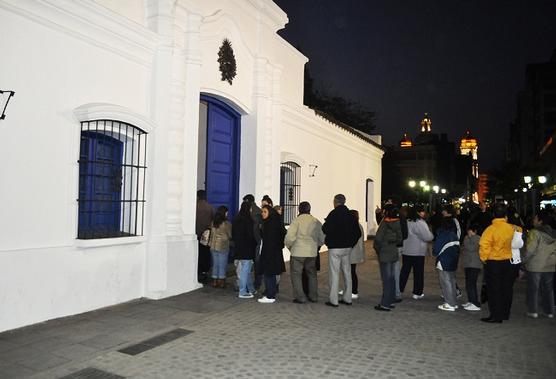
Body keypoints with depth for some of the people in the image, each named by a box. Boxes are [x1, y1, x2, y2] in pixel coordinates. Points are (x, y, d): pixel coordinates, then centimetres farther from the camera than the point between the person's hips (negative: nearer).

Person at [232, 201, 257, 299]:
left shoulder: (236, 220, 9)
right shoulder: (247, 220, -16)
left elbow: (233, 235, 14)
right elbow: (250, 236, -16)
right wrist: (255, 244, -1)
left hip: (239, 249, 8)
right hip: (247, 249, -8)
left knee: (247, 270, 18)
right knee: (245, 270, -1)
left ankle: (251, 289, 28)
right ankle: (243, 292, 5)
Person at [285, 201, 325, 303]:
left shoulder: (297, 220, -9)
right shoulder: (316, 222, 4)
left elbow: (290, 237, -18)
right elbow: (322, 239, 6)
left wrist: (288, 246, 1)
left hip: (298, 252, -5)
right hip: (312, 253, 5)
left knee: (296, 274, 6)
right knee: (312, 274, 19)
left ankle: (300, 297, 5)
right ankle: (313, 296, 25)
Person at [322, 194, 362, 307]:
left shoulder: (334, 214, -13)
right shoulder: (350, 215, 7)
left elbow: (326, 230, -19)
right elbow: (358, 232, 9)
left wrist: (325, 224, 1)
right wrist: (351, 243, 14)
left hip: (335, 248, -6)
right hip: (347, 247, 6)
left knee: (334, 274, -2)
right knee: (347, 273, 13)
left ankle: (333, 300, 0)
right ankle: (347, 298, 20)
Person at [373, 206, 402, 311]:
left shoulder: (385, 224, -16)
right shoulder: (397, 224, 6)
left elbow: (378, 238, -20)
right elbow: (399, 238, 13)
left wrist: (377, 249, -4)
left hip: (385, 254, -8)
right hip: (393, 252, 8)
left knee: (386, 279, -5)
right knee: (391, 278, 14)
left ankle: (385, 304, 0)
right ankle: (391, 301, 24)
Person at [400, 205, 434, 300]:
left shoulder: (406, 221, 7)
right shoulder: (420, 223, -16)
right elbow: (427, 237, -17)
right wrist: (431, 235, 3)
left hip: (406, 251, 6)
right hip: (418, 252, -6)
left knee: (404, 271, 12)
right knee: (418, 272, 5)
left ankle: (399, 290, 14)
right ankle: (417, 293, 11)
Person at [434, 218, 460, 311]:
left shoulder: (442, 236, -17)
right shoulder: (455, 236, 5)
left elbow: (436, 250, -14)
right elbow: (458, 249, 10)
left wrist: (435, 254, 6)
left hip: (444, 263, -8)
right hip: (453, 263, 8)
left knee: (446, 283, -1)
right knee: (452, 282, 16)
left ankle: (450, 304, 1)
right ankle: (454, 302, 24)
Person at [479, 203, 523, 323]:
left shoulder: (491, 229, -17)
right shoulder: (511, 228, -3)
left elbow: (484, 246, -20)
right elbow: (519, 229, 19)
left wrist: (484, 258, -6)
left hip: (493, 263, -5)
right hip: (508, 262, 5)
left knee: (494, 290, 3)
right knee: (507, 289, 15)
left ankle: (496, 316, 5)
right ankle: (505, 314, 26)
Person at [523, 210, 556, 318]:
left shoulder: (535, 232, -15)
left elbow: (530, 249, -18)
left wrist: (525, 259, -6)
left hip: (535, 265, -6)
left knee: (533, 289, 5)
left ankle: (532, 311, 8)